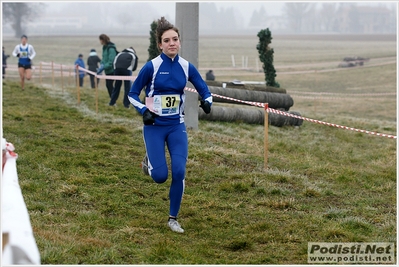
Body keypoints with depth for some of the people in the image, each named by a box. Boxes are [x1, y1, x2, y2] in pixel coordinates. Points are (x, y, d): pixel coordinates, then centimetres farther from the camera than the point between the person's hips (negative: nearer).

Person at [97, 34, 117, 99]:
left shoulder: (111, 48, -18)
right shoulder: (105, 47, 10)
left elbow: (111, 61, -23)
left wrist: (103, 67, -25)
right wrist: (102, 65, -2)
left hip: (111, 70, -9)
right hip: (107, 70, 9)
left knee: (109, 84, -9)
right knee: (108, 85, 11)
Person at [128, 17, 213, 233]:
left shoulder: (187, 67, -2)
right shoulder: (151, 67, -11)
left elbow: (204, 89, 8)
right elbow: (132, 94, -2)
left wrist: (207, 102, -14)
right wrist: (144, 110, -18)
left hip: (177, 126, 3)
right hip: (154, 127, -3)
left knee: (179, 172, -8)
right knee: (160, 176, -7)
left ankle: (173, 219, 9)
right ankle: (148, 162, 30)